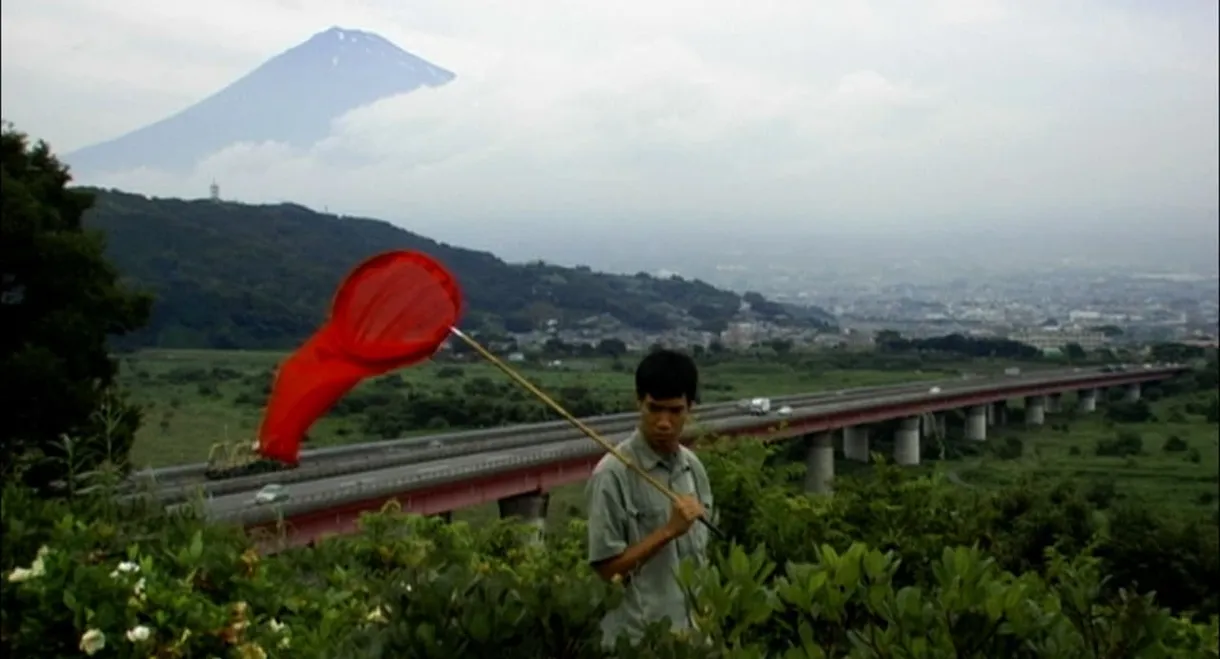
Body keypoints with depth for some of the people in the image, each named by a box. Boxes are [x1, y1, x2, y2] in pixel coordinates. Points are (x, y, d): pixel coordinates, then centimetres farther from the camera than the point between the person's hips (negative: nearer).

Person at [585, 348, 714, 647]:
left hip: (693, 632, 6)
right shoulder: (614, 473, -15)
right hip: (639, 639, -6)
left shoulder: (693, 467, 5)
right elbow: (606, 567, -14)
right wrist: (668, 531, -22)